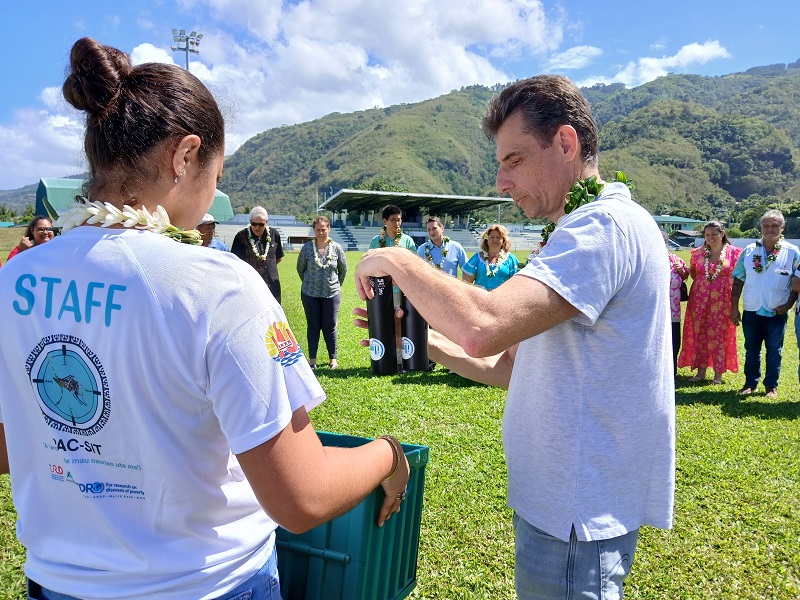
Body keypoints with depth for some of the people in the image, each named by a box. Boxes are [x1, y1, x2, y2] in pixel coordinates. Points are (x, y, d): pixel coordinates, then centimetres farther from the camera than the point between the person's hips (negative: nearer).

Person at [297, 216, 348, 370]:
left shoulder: (336, 248, -2)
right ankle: (312, 359, 15)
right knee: (313, 326, 7)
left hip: (332, 294, 0)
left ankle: (333, 359, 16)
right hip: (310, 294, 0)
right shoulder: (307, 247, -4)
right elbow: (300, 268, 9)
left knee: (330, 326, 4)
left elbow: (343, 269, 10)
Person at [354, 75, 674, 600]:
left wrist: (398, 262, -19)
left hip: (577, 515, -9)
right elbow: (514, 366, 11)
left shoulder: (606, 225, -20)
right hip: (562, 498, 9)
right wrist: (425, 341, -2)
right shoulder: (590, 231, 14)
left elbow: (484, 328, -35)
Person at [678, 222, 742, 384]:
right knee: (699, 334, 5)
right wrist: (701, 283, 8)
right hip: (700, 299, 3)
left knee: (720, 335, 2)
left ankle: (718, 374, 11)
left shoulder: (733, 252, -3)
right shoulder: (698, 252, 4)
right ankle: (701, 371, 16)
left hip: (722, 300, -2)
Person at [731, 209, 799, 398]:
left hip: (777, 313, -2)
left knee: (774, 350, 9)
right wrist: (734, 308, 0)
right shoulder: (749, 250, 2)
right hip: (751, 311, 2)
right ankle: (750, 383, 23)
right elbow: (738, 280, 4)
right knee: (751, 349, 12)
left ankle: (772, 386, 21)